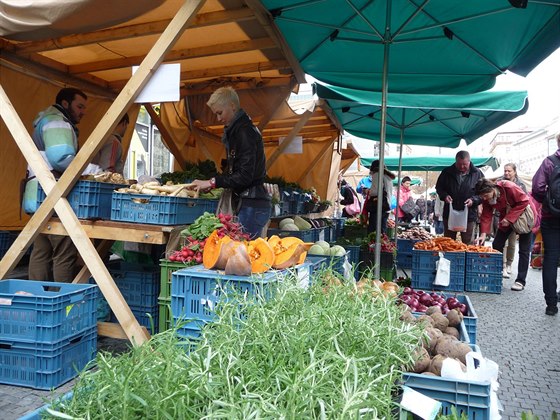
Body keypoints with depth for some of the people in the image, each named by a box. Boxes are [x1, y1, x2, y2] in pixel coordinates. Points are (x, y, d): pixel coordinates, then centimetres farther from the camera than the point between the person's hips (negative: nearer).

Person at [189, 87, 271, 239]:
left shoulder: (245, 131, -13)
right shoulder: (234, 130, 17)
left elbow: (245, 176, -19)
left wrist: (213, 182, -13)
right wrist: (210, 185, 8)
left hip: (252, 206, -9)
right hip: (247, 204, 9)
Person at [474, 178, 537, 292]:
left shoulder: (509, 187, -32)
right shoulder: (486, 198, -14)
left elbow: (524, 201, -26)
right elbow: (486, 216, -14)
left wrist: (509, 218, -30)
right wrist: (483, 234, -25)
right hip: (506, 219, 6)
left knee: (524, 250, -5)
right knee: (496, 245, 1)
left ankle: (520, 281, 0)